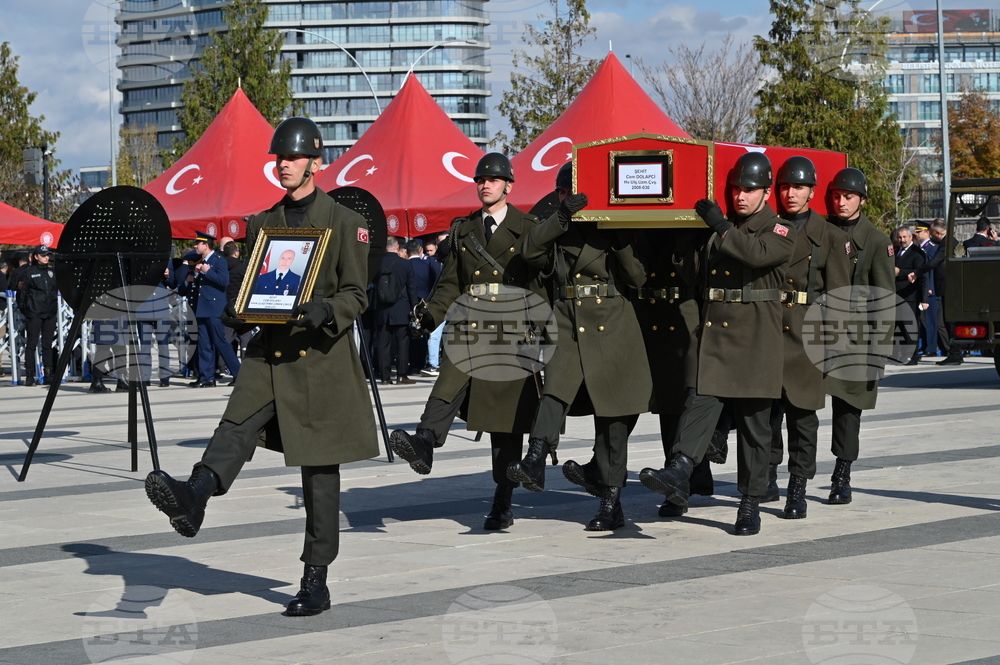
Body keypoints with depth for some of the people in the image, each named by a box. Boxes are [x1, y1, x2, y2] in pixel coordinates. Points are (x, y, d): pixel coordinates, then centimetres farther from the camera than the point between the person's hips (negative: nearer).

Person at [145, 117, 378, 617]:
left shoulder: (345, 222, 1)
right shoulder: (261, 224, 15)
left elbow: (355, 295, -3)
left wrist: (325, 309, -24)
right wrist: (236, 311, -3)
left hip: (321, 355, -3)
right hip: (269, 351, 4)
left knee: (320, 471, 1)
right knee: (237, 425, -25)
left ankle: (316, 581, 7)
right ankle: (193, 499, -50)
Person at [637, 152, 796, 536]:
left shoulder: (780, 232, 2)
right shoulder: (714, 230, 16)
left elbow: (757, 254, -20)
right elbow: (689, 267, 22)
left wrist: (721, 226, -16)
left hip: (755, 339, -3)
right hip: (713, 332, 3)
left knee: (754, 423, 3)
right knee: (700, 401, -16)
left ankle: (751, 504, 10)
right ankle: (679, 475, -32)